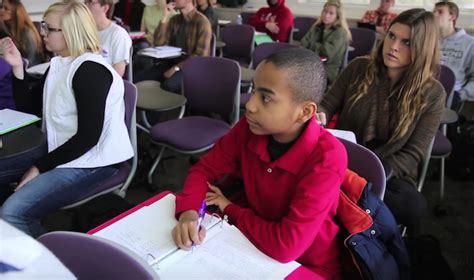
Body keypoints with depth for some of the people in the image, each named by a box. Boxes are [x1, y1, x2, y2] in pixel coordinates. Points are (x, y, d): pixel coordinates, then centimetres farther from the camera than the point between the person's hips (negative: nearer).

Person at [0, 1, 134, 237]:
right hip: (61, 150, 10)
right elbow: (27, 107, 16)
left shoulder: (90, 70, -18)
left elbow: (88, 137, -22)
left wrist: (39, 167, -15)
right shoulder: (57, 64, 11)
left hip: (92, 161, -10)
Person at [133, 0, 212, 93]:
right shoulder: (175, 19, 10)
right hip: (172, 62, 7)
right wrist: (165, 17, -5)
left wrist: (176, 68, -21)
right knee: (138, 78, -13)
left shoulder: (201, 22, -11)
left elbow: (201, 56, -17)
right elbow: (158, 43, 3)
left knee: (169, 85, -36)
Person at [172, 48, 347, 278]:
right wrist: (188, 213, -22)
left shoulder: (326, 158, -29)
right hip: (253, 246, 5)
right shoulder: (250, 127, -14)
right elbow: (204, 170, -2)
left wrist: (229, 209, -16)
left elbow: (286, 246, -31)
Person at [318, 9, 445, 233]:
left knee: (414, 207, -34)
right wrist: (318, 116, -20)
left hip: (389, 173, 0)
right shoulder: (358, 68, 1)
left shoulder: (432, 93, -4)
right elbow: (327, 105, 6)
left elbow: (412, 154, -6)